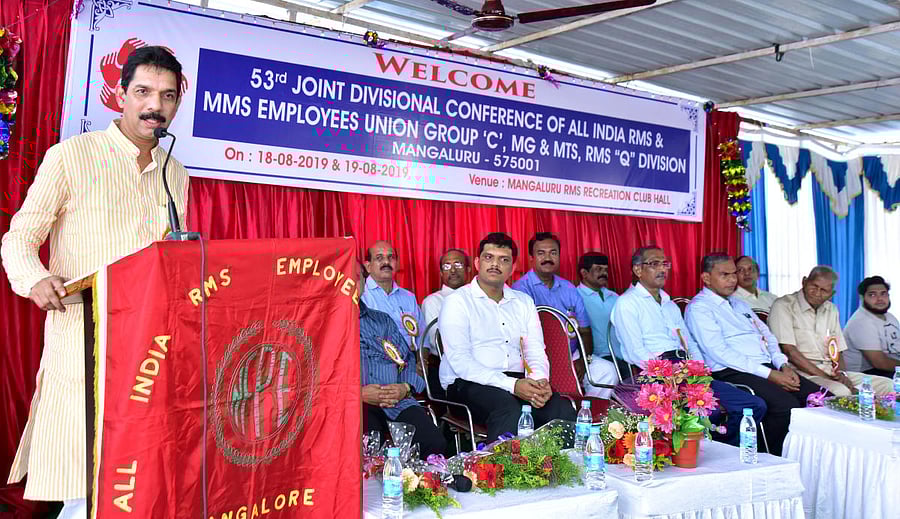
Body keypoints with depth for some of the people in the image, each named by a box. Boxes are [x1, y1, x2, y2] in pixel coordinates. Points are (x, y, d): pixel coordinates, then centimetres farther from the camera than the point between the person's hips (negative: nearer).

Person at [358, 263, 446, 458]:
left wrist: (406, 388, -1)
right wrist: (359, 393, -12)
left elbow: (408, 358, 21)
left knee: (435, 443, -23)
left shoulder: (383, 320, 28)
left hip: (397, 402, 4)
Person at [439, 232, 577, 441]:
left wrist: (540, 380, -12)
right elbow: (460, 362, -10)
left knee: (563, 409, -24)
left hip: (517, 382, 5)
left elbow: (536, 351, 13)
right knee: (510, 409, -36)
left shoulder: (524, 301, 21)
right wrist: (512, 385, -21)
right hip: (469, 384, -4)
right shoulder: (457, 302, 1)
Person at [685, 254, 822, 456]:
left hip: (769, 368, 8)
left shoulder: (739, 303, 26)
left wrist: (783, 366, 3)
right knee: (786, 404, -30)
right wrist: (769, 375, -16)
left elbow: (767, 336, 25)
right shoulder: (699, 308, -3)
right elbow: (720, 353, -13)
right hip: (734, 373, -8)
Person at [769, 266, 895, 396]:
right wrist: (826, 378, -16)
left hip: (831, 371, 8)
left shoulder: (831, 310, 19)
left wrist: (841, 374, -4)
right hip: (801, 372, -8)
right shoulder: (783, 306, -5)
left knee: (887, 385, -8)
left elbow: (838, 351, 19)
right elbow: (789, 351, -14)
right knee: (841, 391, -36)